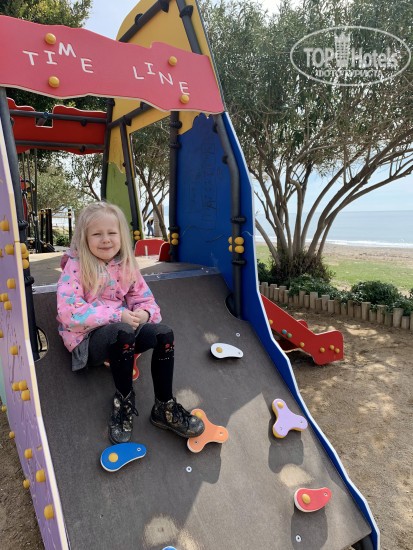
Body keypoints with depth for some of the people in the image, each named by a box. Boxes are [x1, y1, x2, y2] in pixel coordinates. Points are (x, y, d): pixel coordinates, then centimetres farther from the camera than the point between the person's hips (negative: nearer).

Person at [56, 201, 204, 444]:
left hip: (125, 330, 5)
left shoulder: (126, 265, 7)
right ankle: (124, 400, -12)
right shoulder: (75, 266, -8)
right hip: (87, 339, -5)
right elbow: (68, 313, -19)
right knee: (122, 331, -37)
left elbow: (146, 299, 9)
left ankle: (164, 407, -7)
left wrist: (144, 313, -17)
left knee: (164, 332, -23)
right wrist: (118, 316, -24)